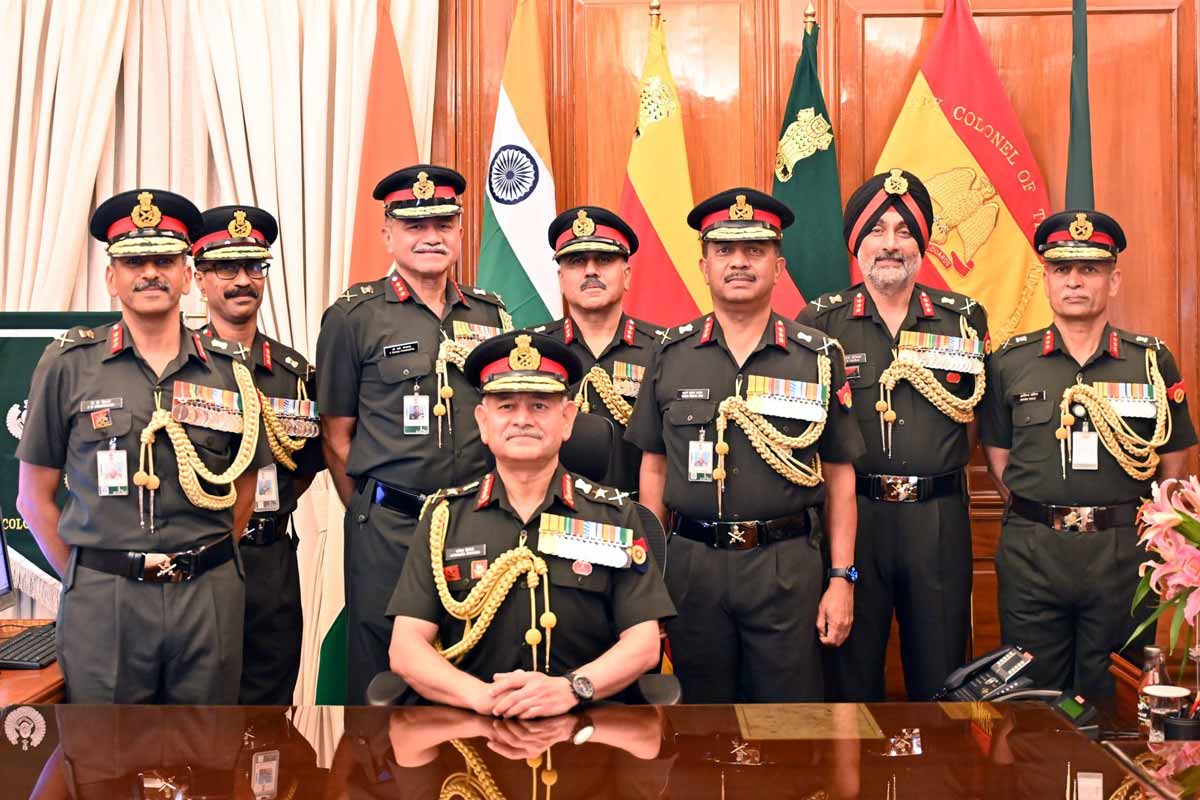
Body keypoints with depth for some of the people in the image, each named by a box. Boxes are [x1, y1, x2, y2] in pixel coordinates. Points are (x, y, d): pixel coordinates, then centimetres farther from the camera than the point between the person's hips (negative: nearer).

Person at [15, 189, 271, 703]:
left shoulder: (228, 369, 5)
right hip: (103, 602, -2)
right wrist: (83, 579, 3)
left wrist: (208, 566, 8)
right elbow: (35, 496, 5)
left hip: (210, 598, 2)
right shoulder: (68, 365, 0)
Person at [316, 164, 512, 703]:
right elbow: (336, 436, 2)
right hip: (386, 531, -3)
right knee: (382, 673, 5)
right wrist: (372, 516, 1)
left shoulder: (491, 315, 10)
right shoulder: (353, 316, -1)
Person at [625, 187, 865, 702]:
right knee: (701, 711, 12)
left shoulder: (819, 356, 3)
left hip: (787, 566, -1)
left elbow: (839, 477, 4)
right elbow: (653, 469, 8)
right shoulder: (670, 355, 5)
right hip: (690, 563, 1)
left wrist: (842, 579, -1)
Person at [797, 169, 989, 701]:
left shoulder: (965, 317, 6)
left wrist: (943, 473, 9)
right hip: (851, 514, -1)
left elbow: (976, 413, 16)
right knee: (851, 672, 9)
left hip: (939, 518, 1)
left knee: (942, 676, 10)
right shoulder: (821, 321, 1)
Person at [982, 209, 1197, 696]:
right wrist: (1035, 514, 1)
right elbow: (997, 457, 8)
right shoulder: (1010, 362, 4)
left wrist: (1141, 529, 4)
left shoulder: (1153, 360, 4)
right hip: (1031, 552, 0)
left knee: (1112, 698, 9)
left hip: (1123, 552, 0)